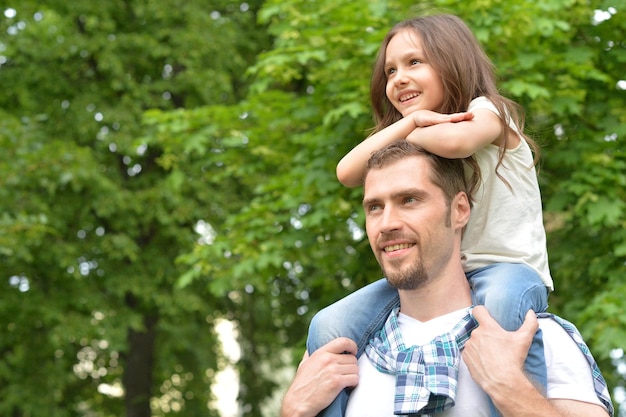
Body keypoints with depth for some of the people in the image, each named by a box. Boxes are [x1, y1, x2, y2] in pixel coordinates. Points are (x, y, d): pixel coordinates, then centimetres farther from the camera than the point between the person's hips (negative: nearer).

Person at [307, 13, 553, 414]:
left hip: (507, 267, -5)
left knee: (503, 302, -43)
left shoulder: (486, 111, -3)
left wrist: (413, 135, -6)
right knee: (330, 328, -16)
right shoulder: (411, 143, 16)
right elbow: (348, 172, -3)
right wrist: (409, 122, -10)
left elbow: (452, 141, -29)